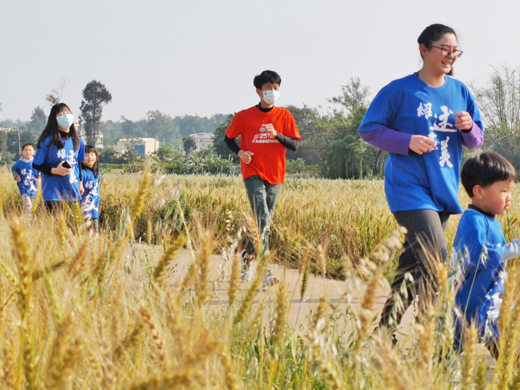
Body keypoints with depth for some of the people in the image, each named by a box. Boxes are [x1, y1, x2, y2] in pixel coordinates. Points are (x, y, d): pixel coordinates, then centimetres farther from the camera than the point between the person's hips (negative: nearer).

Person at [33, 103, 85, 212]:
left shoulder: (78, 141, 8)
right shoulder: (47, 141, -7)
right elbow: (36, 165, -2)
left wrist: (81, 182, 13)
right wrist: (54, 170, -15)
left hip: (73, 190, 5)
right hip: (53, 190, -5)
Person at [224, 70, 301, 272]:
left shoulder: (284, 116, 3)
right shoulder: (244, 116, -2)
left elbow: (294, 145, -1)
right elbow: (228, 138, 10)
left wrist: (277, 134, -20)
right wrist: (239, 152, -10)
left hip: (275, 176, 4)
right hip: (254, 174, -3)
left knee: (266, 221, 9)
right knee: (262, 218, -18)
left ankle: (248, 255, 27)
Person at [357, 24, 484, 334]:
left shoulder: (460, 92, 10)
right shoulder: (400, 91, -5)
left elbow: (476, 142, 16)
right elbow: (368, 130, -2)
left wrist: (469, 128, -8)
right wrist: (408, 142, -16)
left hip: (444, 191, 6)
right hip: (409, 189, -6)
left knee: (414, 265, 9)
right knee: (436, 261, -18)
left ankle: (387, 327, 19)